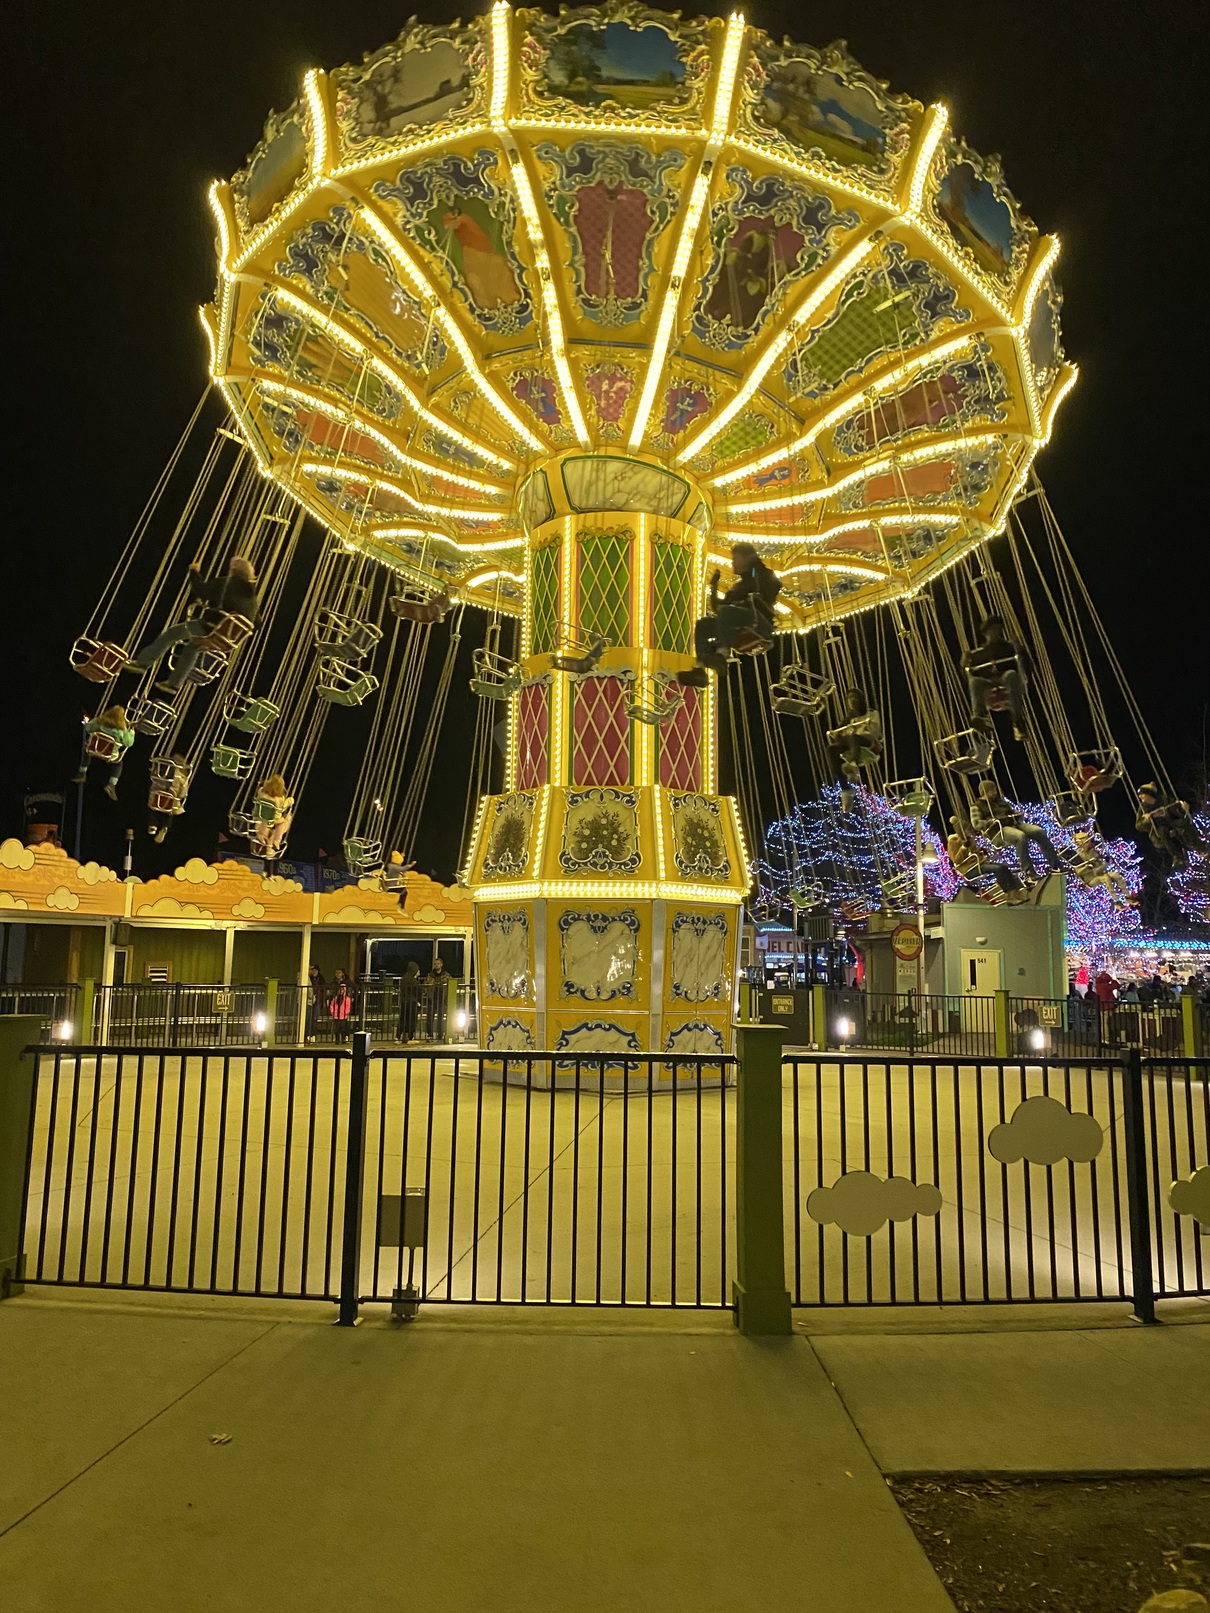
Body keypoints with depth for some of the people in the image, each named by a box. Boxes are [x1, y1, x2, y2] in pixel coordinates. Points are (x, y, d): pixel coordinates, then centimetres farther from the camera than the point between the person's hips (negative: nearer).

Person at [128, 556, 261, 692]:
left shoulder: (225, 583, -3)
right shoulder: (253, 596, 11)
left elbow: (200, 590, 2)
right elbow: (255, 623, 12)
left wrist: (194, 572, 18)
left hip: (210, 628, -6)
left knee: (171, 633, 15)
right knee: (192, 646, 32)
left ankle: (143, 663, 20)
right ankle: (174, 683, 34)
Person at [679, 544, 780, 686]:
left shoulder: (763, 576, 13)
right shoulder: (738, 585, 32)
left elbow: (774, 586, -9)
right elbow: (717, 607, 29)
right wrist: (714, 588, 17)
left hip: (760, 623, -7)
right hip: (740, 630, 7)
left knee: (726, 611, -31)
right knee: (703, 625, -9)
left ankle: (721, 654, -52)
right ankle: (700, 670, -27)